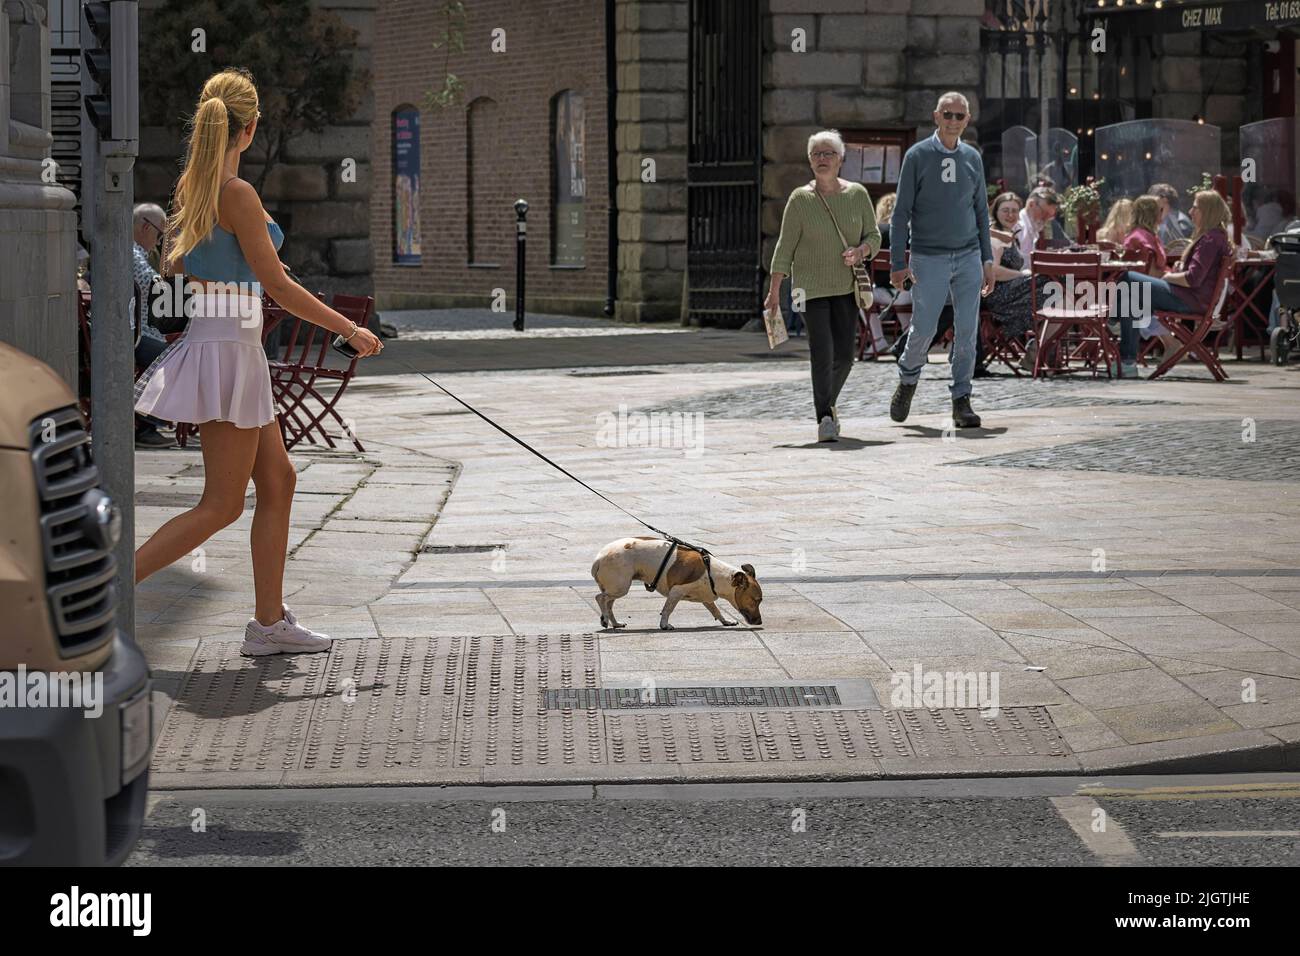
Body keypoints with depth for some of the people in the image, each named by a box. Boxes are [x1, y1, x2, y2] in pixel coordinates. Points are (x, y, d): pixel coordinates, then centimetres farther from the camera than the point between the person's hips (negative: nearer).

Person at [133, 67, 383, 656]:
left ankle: (270, 623, 16)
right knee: (221, 506, -2)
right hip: (229, 347, -9)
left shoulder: (189, 187, 8)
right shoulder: (237, 194, -17)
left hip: (206, 339, 9)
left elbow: (172, 266, 18)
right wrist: (350, 330, -8)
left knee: (277, 481, 14)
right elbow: (278, 287, -16)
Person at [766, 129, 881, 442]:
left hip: (847, 287, 3)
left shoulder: (857, 194, 2)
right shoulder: (800, 199, -4)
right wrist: (774, 290, -4)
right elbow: (785, 248, -2)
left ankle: (827, 403, 28)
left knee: (844, 355, 3)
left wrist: (861, 251, -14)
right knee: (822, 352, -13)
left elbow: (874, 236, 9)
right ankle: (825, 417, -8)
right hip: (811, 286, -3)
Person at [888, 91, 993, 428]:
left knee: (967, 330, -3)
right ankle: (907, 381, 25)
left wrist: (987, 260, 10)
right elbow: (901, 213, -3)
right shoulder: (917, 156, -2)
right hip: (929, 259, -3)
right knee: (924, 328, -2)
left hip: (968, 257, 3)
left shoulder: (972, 158, 9)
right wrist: (898, 263, -8)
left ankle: (962, 401, 3)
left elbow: (981, 211, 16)